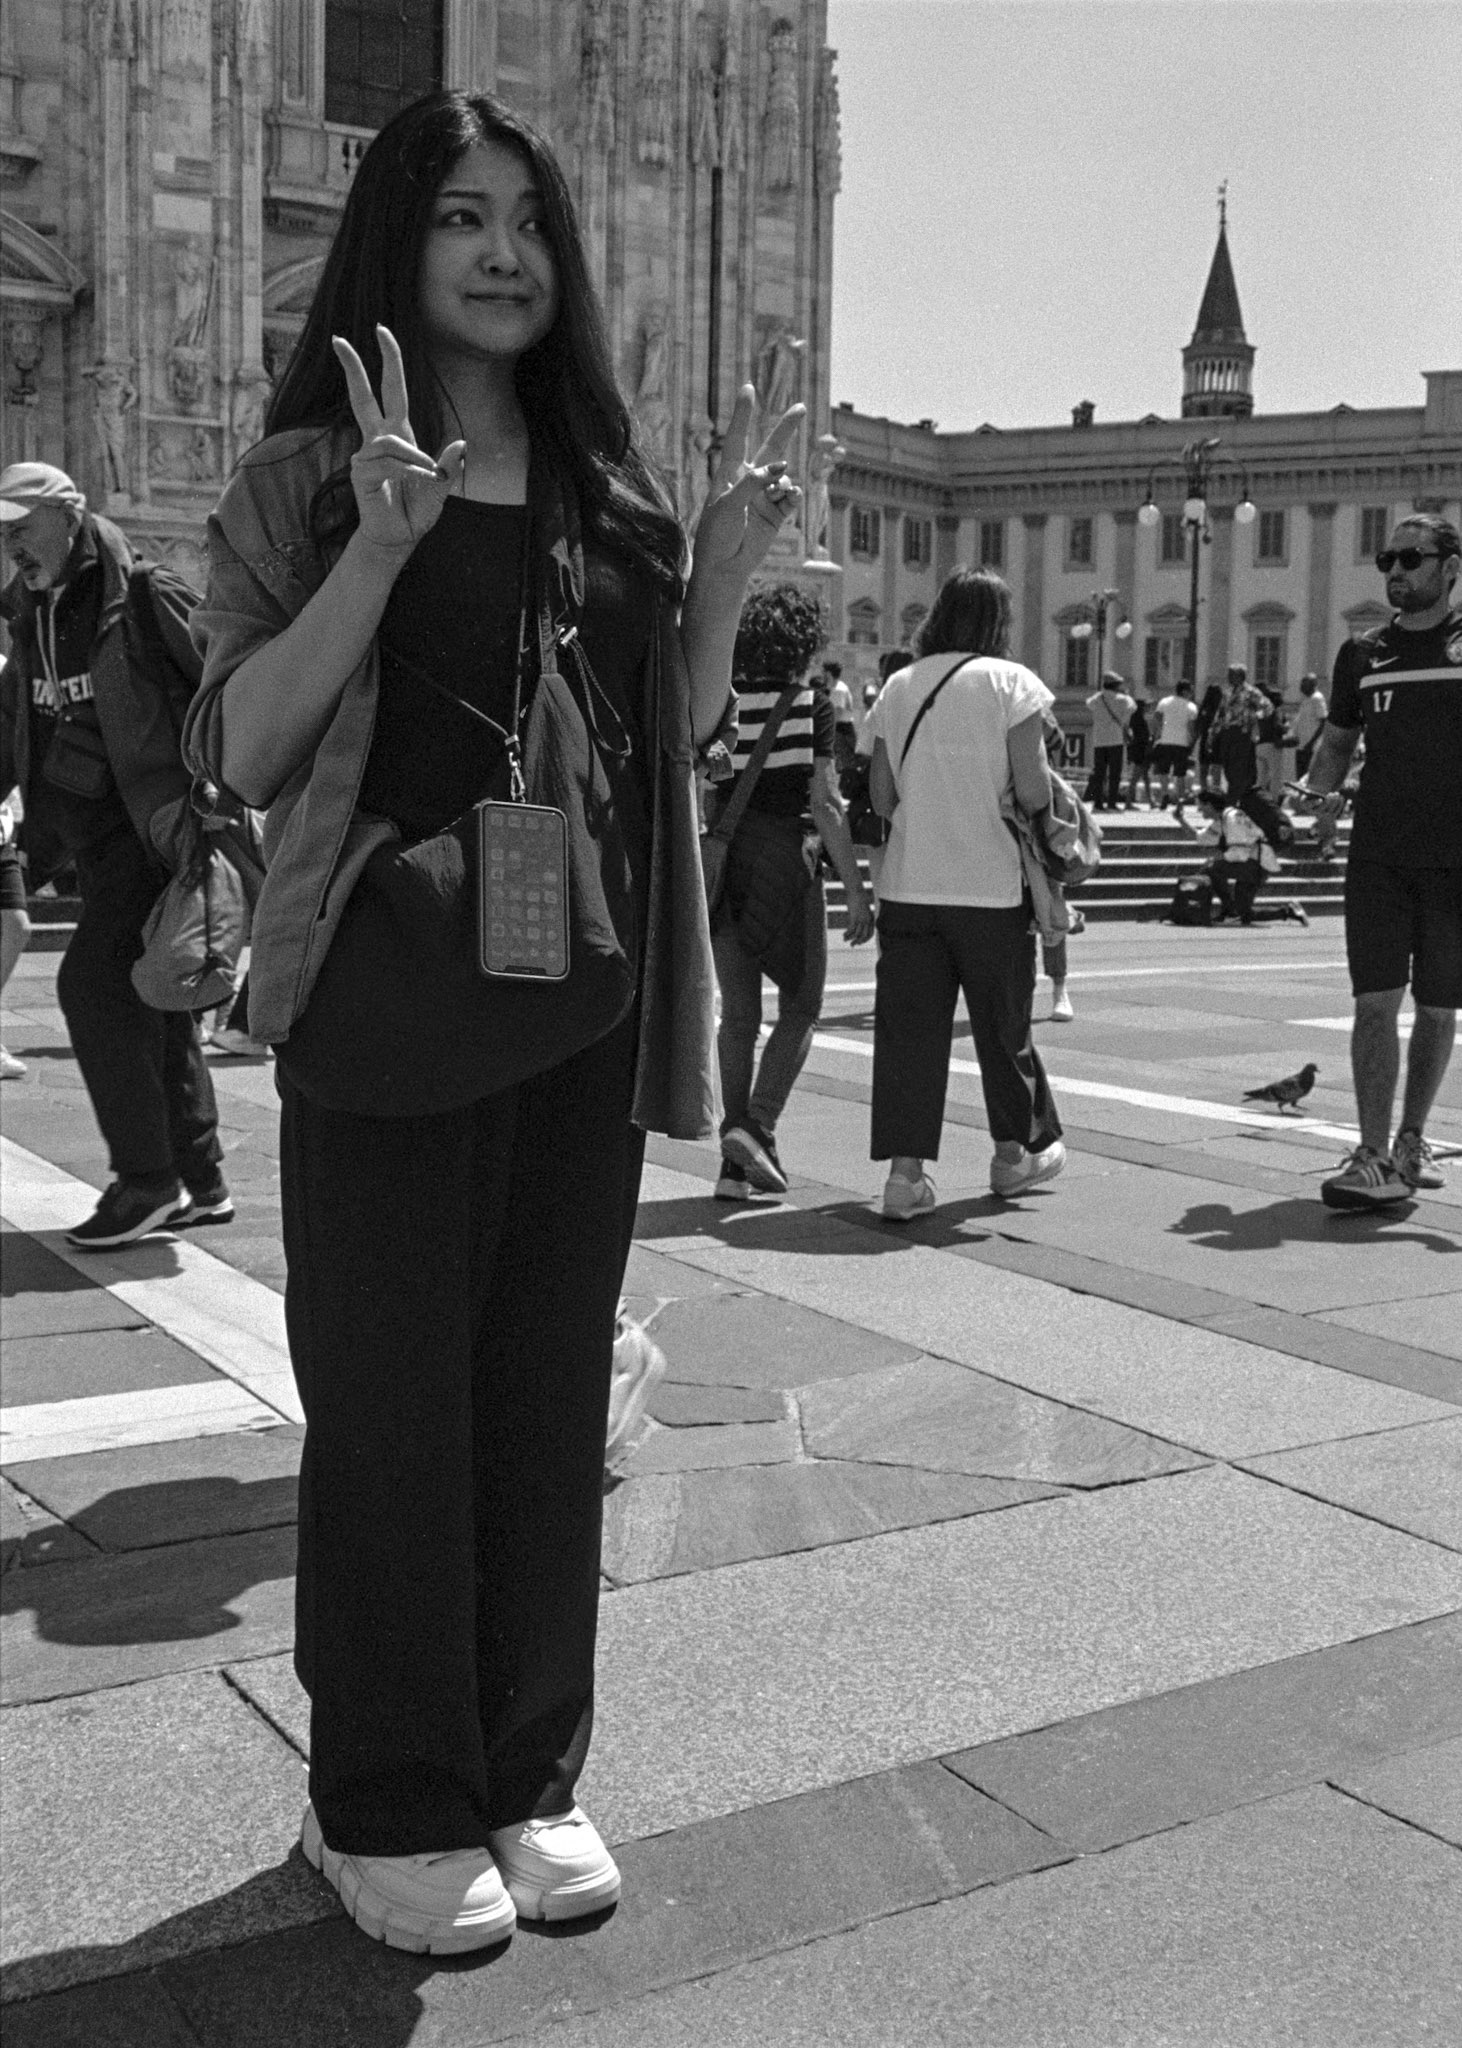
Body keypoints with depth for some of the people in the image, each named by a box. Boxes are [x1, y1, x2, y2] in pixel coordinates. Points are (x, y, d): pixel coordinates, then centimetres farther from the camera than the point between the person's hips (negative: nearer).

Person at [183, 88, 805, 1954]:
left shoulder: (603, 487, 13)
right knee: (391, 1399, 3)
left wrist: (722, 578, 2)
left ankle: (528, 1773, 26)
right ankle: (387, 1806, 19)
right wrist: (378, 548, -19)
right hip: (391, 995, -4)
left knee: (551, 1390, 10)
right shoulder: (310, 473, 1)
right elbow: (243, 752, -8)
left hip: (586, 1005, 5)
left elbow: (672, 746, 16)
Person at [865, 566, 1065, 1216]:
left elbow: (882, 797, 7)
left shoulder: (897, 687, 7)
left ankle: (905, 1170, -2)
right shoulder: (1009, 681, -5)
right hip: (989, 885, -3)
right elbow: (1033, 791, -12)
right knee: (1003, 1021, 14)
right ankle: (1015, 1151, 30)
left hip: (909, 885, 3)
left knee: (908, 1024, 4)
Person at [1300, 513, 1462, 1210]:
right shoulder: (1363, 653, 10)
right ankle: (1374, 1159, -6)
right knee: (1376, 1000, -7)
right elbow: (1337, 739, 18)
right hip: (1378, 853, 1)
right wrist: (1316, 793, -1)